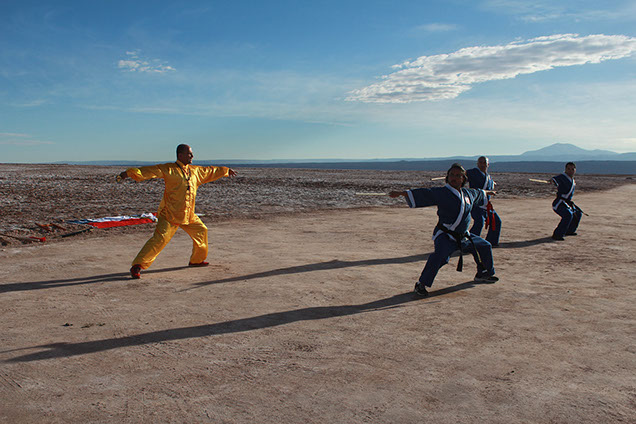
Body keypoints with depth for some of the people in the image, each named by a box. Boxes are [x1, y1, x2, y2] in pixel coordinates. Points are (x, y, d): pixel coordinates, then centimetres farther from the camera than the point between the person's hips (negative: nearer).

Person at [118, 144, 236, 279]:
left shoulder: (195, 171, 11)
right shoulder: (169, 169, -9)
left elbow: (209, 171, 27)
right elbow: (150, 171, -19)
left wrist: (226, 170, 39)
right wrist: (129, 173, -30)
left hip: (189, 215, 8)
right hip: (170, 214, -7)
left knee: (201, 231, 16)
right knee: (160, 238, -17)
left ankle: (197, 260, 37)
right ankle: (136, 266, -12)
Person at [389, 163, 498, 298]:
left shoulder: (468, 193, 7)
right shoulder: (441, 193, -14)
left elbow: (478, 193, 29)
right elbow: (423, 194, -23)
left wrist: (487, 192, 49)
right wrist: (401, 193, -34)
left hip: (463, 236, 8)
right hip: (445, 236, -8)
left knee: (485, 246, 22)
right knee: (440, 255, -35)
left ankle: (483, 274, 47)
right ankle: (421, 284, -27)